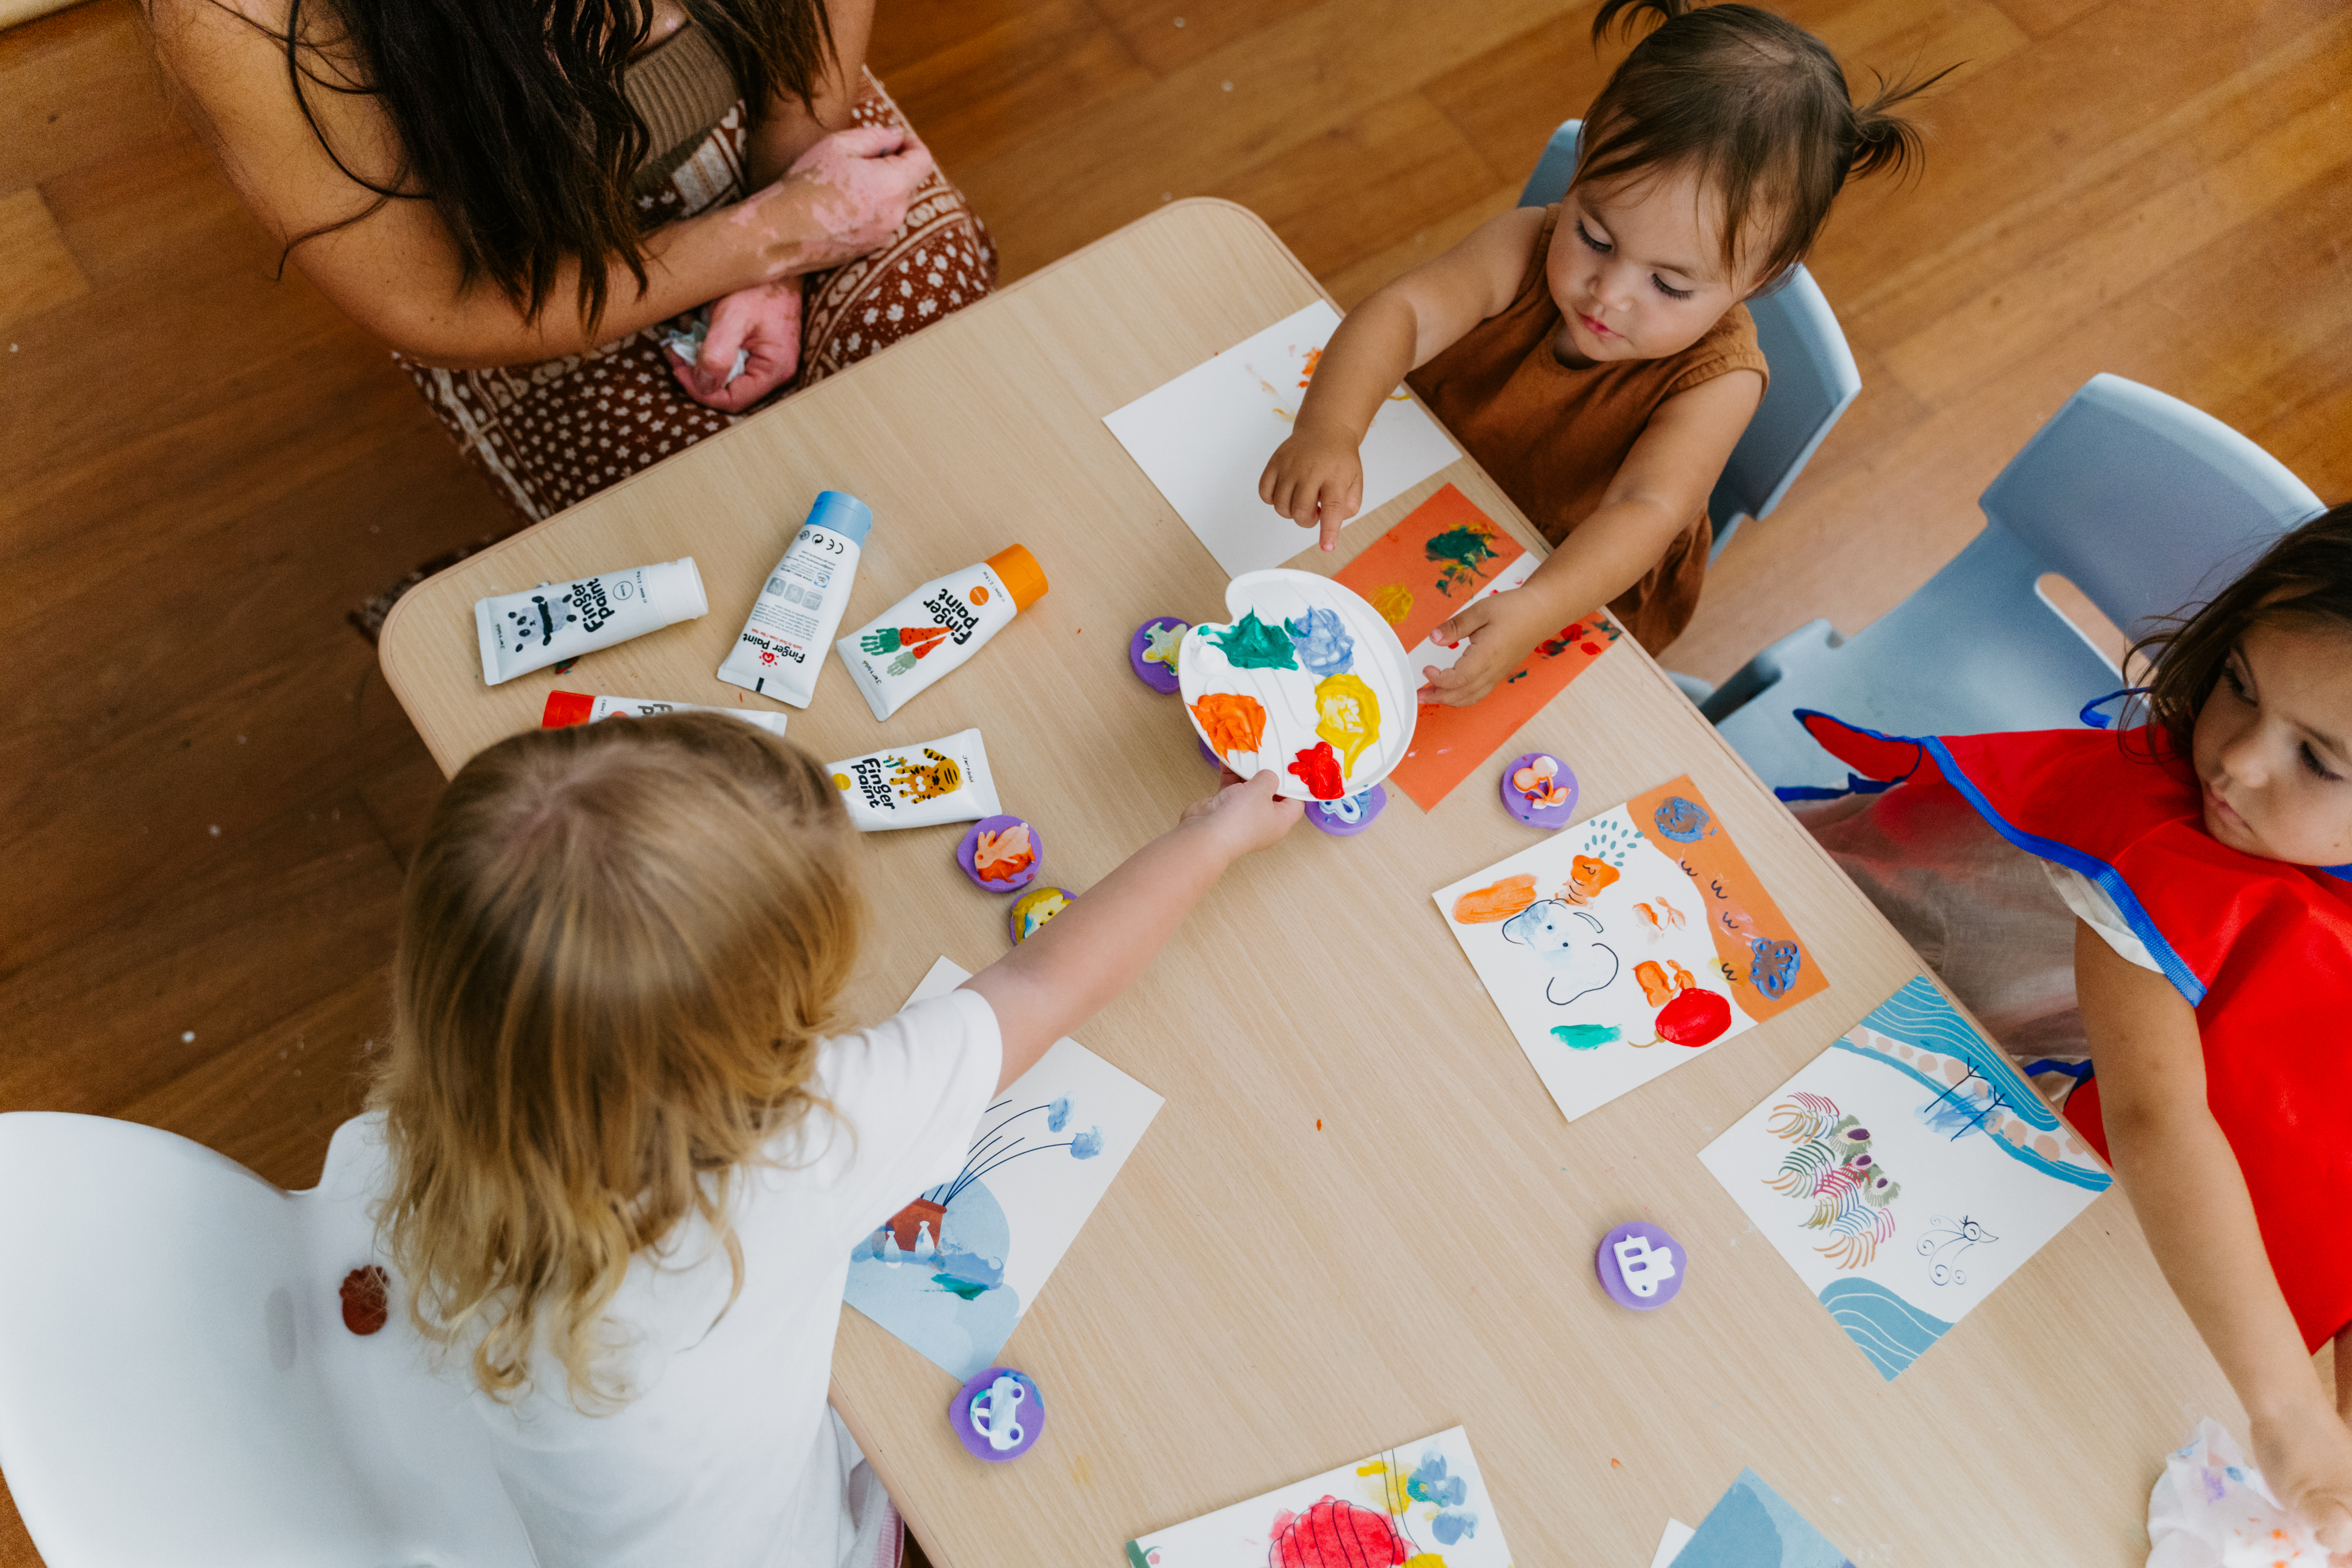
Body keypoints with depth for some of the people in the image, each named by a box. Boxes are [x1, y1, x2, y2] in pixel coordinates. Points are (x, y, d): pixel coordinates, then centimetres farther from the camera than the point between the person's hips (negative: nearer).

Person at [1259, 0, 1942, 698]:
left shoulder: (1718, 377, -32)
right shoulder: (1527, 246, -25)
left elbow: (1648, 510, -44)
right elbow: (1403, 312, -39)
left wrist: (1535, 611, -65)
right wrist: (1328, 430, -61)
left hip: (1588, 590, -3)